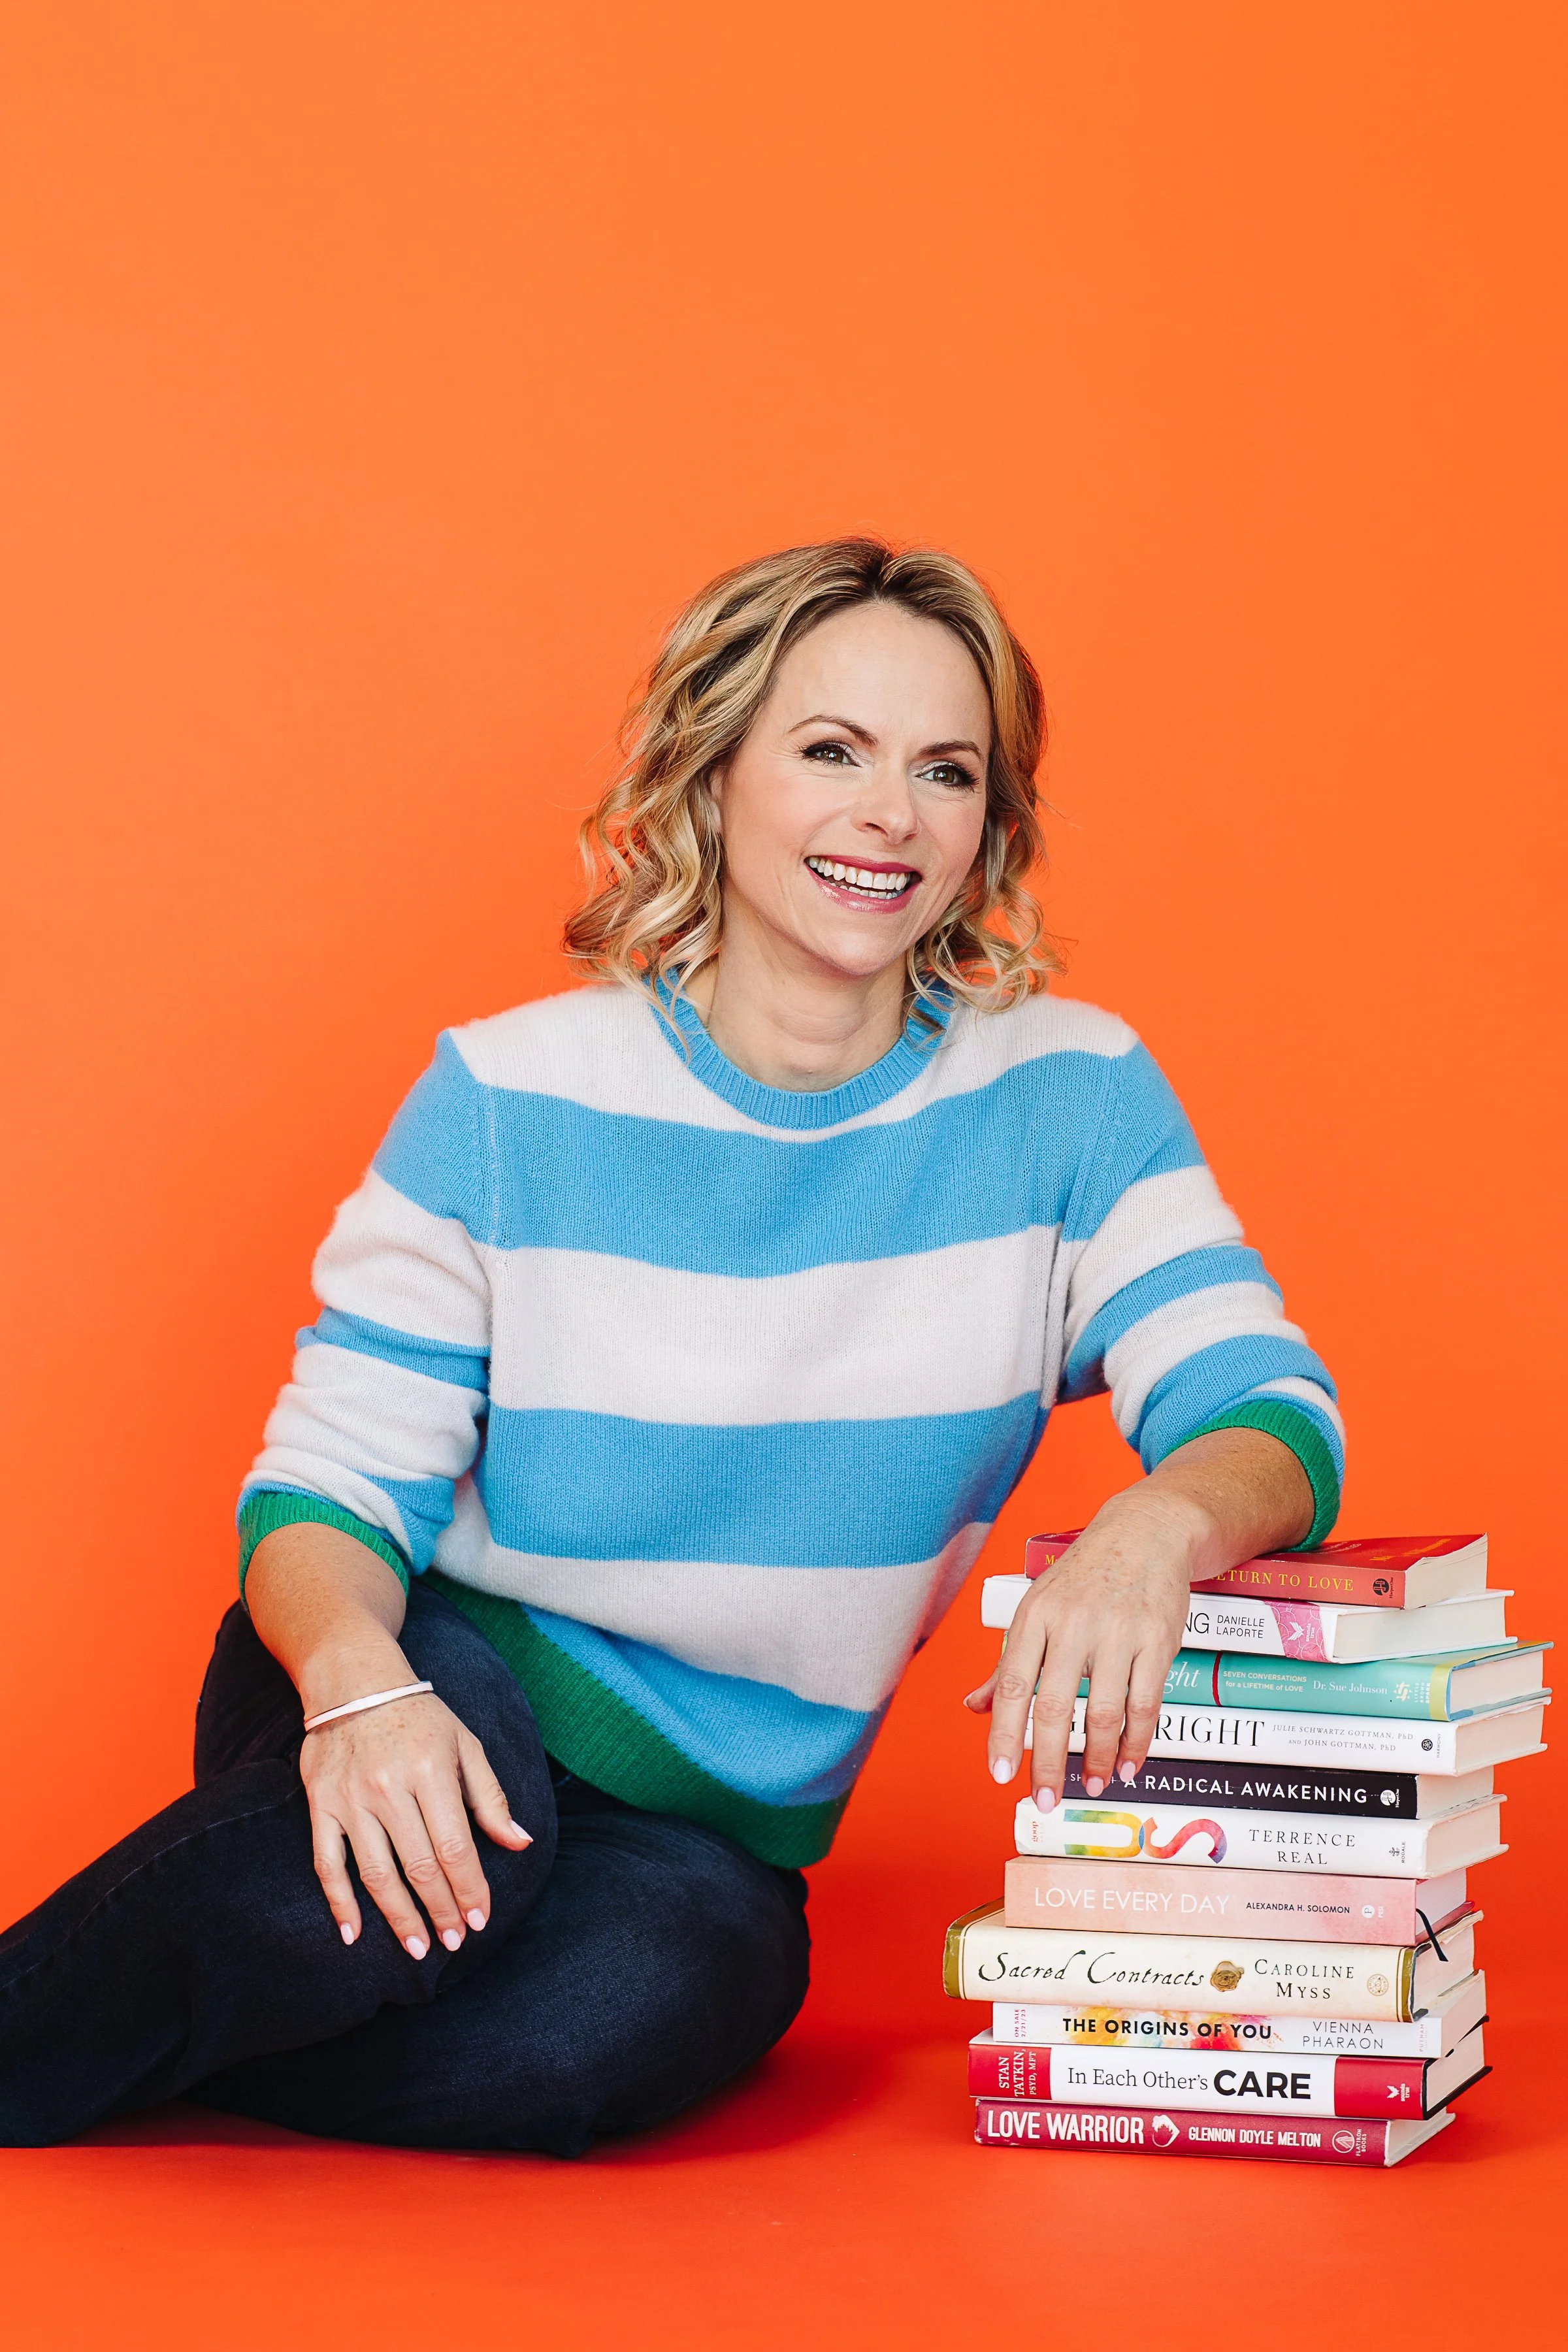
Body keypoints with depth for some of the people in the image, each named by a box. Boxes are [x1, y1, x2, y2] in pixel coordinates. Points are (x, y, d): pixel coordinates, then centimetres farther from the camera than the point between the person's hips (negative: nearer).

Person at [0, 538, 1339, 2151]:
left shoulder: (1067, 1099, -2)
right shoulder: (510, 1096, -5)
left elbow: (1270, 1414, -9)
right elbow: (330, 1477, -6)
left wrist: (1157, 1522, -35)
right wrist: (361, 1679, -30)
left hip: (710, 1824, 2)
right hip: (448, 1677, -1)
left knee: (636, 2009, -35)